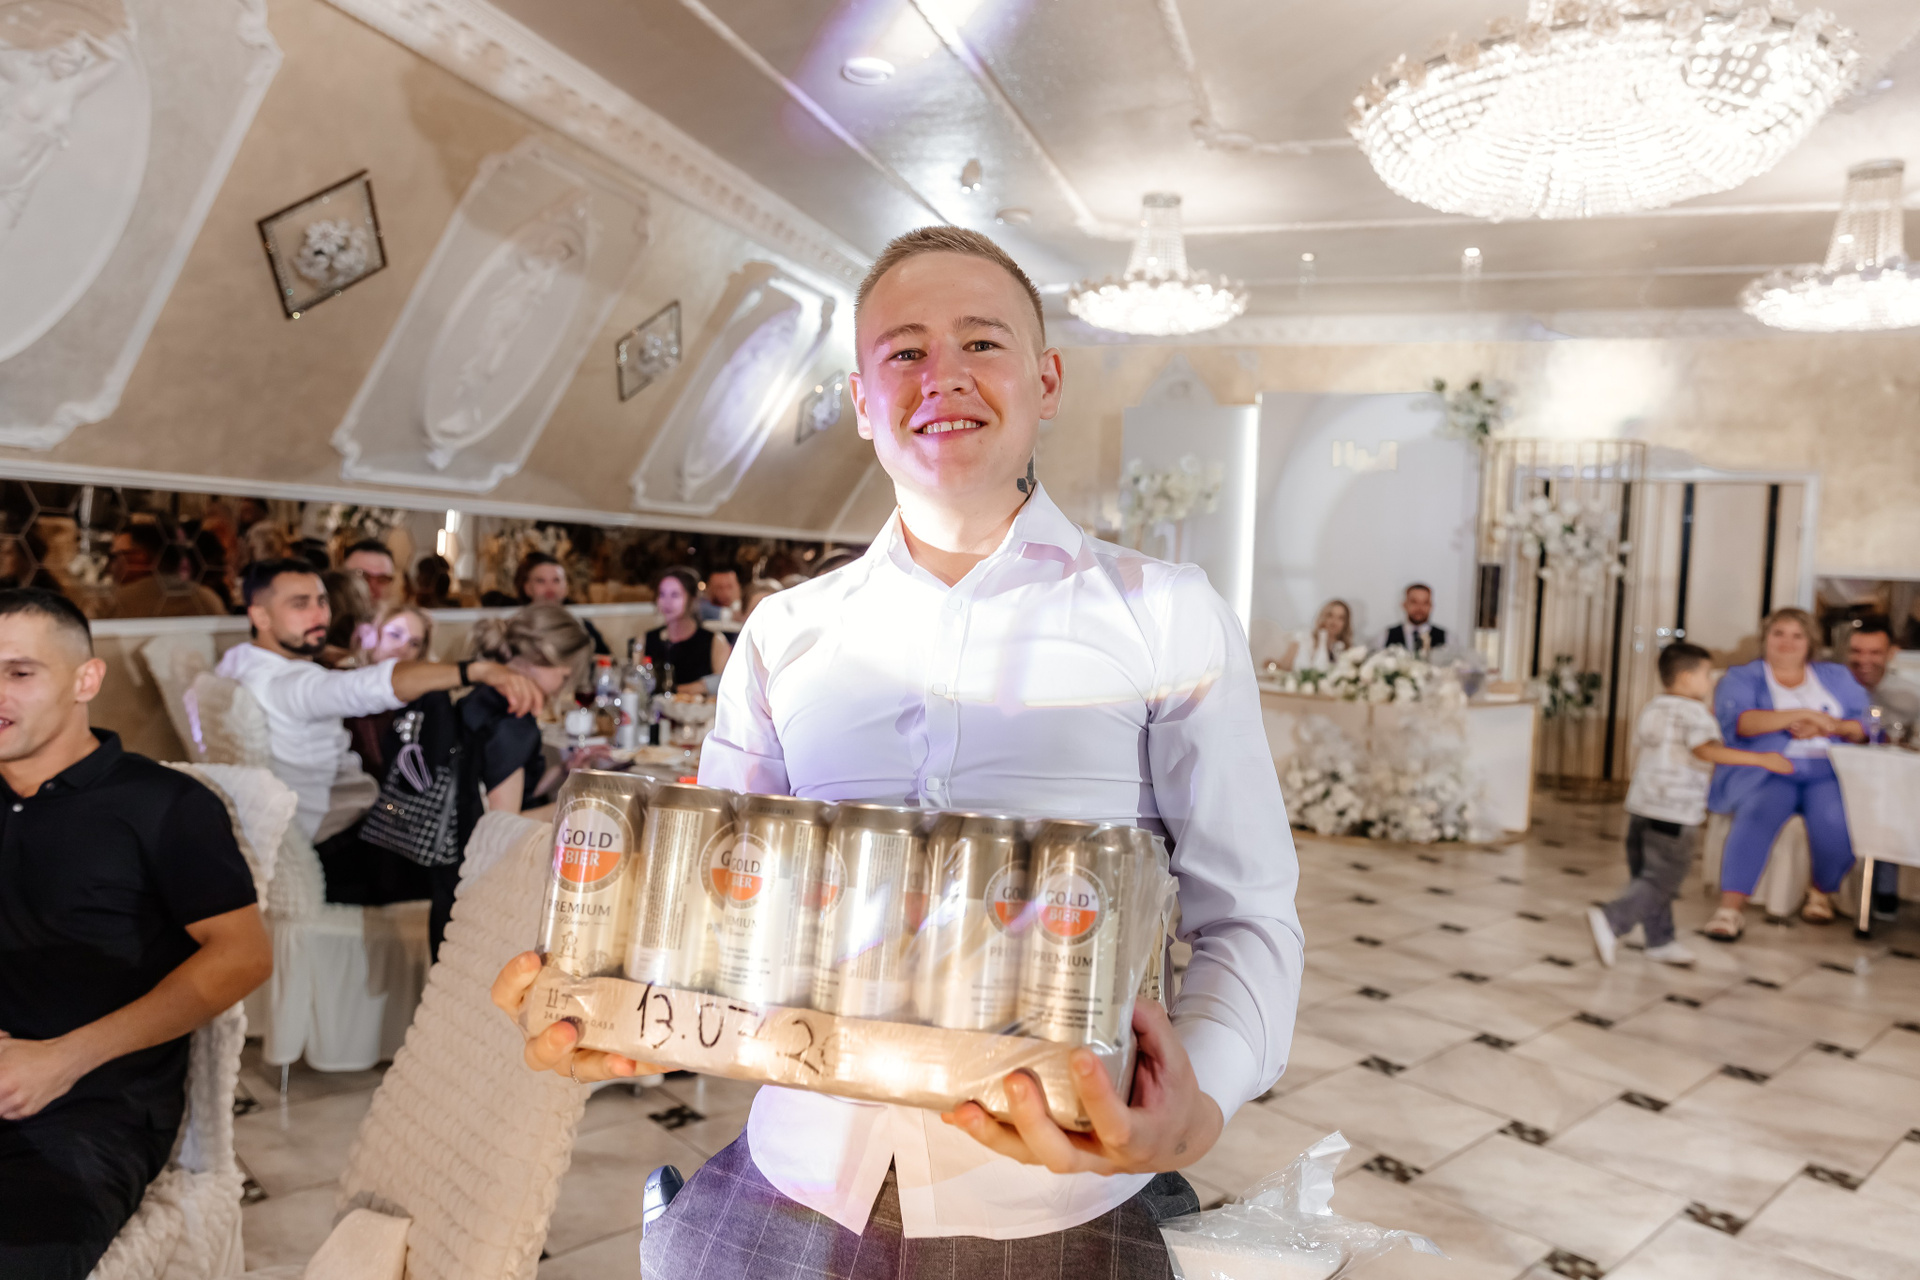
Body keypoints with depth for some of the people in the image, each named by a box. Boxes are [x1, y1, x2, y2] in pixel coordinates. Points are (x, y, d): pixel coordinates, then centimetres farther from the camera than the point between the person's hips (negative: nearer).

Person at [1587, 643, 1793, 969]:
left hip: (1640, 807, 8)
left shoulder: (1651, 710, 14)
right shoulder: (1694, 712, -11)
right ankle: (1610, 920, -18)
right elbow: (1707, 750, -27)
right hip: (1676, 815, -8)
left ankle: (1661, 940, 26)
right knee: (1660, 883, -4)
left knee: (1649, 877, 16)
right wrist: (1761, 759, -29)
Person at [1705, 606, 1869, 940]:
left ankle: (1822, 892, -2)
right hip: (1766, 771, -2)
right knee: (1759, 813, -35)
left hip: (1829, 772, 3)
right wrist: (1800, 715, -18)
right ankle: (1730, 909, -39)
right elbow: (1737, 721, -10)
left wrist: (1833, 725, -11)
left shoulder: (1836, 677, 22)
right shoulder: (1742, 678, 11)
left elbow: (1865, 727, 11)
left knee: (1836, 819, -30)